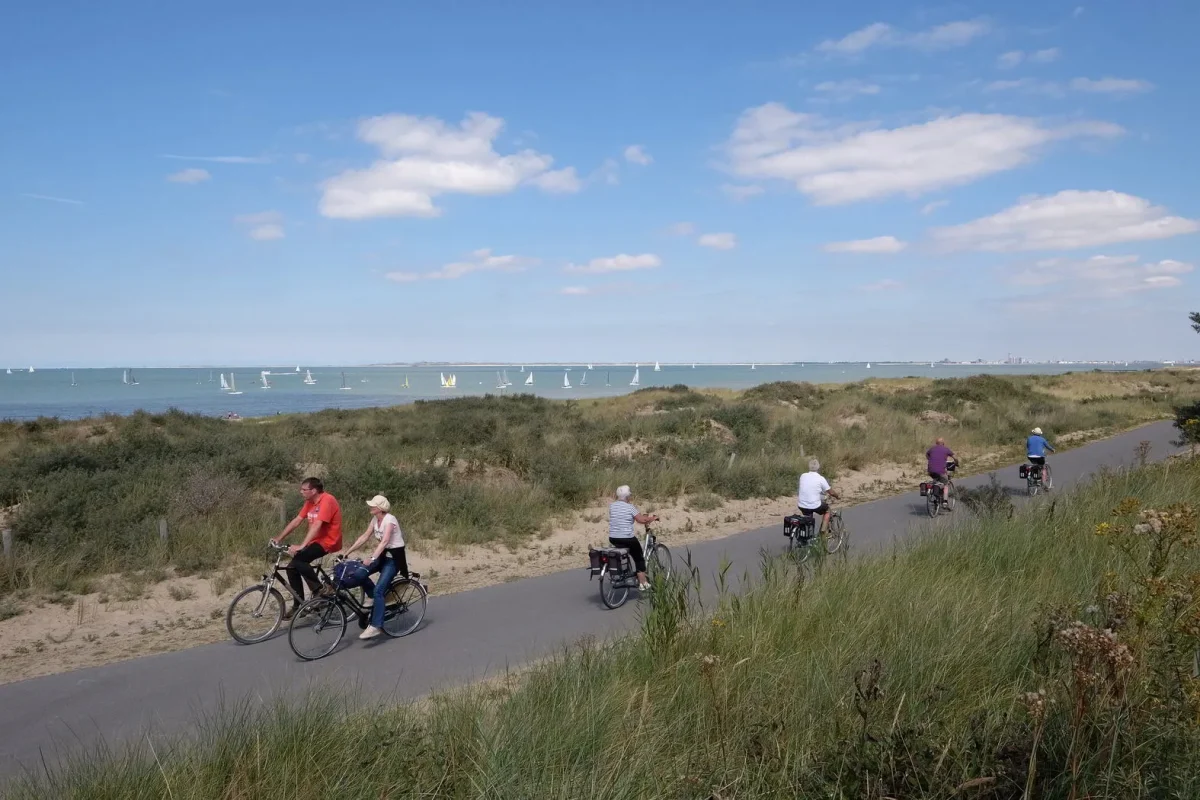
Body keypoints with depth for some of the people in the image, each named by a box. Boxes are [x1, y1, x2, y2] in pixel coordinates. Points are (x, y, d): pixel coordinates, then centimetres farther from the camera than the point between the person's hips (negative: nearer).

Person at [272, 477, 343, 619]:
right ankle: (298, 605, 11)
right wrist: (279, 538, 2)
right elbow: (296, 521, 10)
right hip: (316, 541, 9)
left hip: (328, 542, -9)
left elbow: (316, 526, -28)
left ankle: (320, 590, -11)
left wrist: (301, 546, -33)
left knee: (297, 559, -26)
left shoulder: (327, 500, -20)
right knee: (292, 567, 1)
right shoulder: (310, 502, 9)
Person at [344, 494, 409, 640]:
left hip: (394, 558, -8)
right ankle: (375, 598, 9)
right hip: (383, 555, 8)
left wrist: (372, 559, -42)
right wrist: (347, 552, -1)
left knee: (378, 590, -18)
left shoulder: (389, 519, -21)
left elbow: (384, 541, -32)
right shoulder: (375, 519, 4)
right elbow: (364, 537, 5)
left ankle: (376, 626, -16)